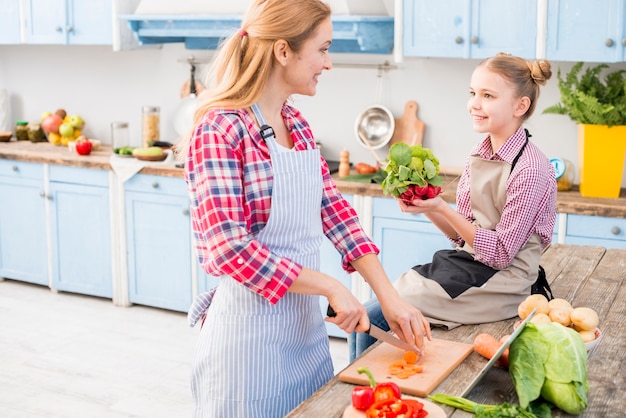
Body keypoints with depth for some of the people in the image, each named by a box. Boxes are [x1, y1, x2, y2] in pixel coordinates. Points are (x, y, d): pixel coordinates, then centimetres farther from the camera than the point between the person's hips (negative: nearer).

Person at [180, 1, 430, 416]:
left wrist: (389, 295, -2)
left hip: (306, 318, 8)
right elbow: (229, 249, -24)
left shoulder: (296, 124, 6)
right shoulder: (220, 130, -18)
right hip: (252, 324, -7)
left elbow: (333, 209, 4)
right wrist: (331, 286, -21)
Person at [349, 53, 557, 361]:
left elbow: (500, 253, -16)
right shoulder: (479, 156, 8)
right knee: (366, 314, -6)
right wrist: (427, 207, -5)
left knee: (375, 315, -14)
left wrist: (441, 207, -19)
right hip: (463, 265, 7)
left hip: (498, 283, -7)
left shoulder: (530, 168, -16)